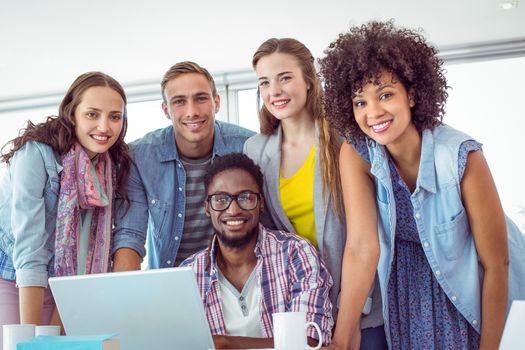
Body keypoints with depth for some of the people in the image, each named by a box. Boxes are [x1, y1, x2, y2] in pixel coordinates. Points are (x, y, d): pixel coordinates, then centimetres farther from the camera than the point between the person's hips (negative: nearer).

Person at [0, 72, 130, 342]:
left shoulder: (113, 167, -4)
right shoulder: (36, 152, -21)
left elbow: (87, 250, -4)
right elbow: (28, 246, -25)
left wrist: (56, 327, -9)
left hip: (52, 286, 5)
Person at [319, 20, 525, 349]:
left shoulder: (462, 156, -26)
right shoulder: (355, 154, -18)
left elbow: (496, 264, -19)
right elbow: (362, 247, -25)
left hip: (470, 289, -2)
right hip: (403, 289, 2)